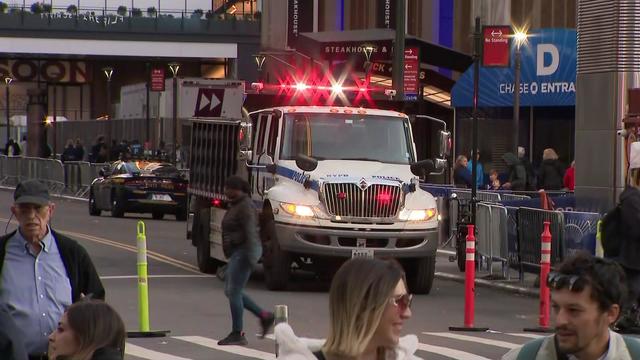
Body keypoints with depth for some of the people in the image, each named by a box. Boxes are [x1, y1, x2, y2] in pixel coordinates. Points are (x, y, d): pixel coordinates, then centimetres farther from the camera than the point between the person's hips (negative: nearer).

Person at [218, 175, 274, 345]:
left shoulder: (245, 207, -16)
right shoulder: (237, 205, 16)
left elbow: (250, 231, -24)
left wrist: (250, 256, -30)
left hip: (243, 253, -11)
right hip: (237, 253, 11)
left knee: (234, 292, -7)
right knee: (230, 291, 13)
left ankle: (237, 335, -2)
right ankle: (264, 316, 16)